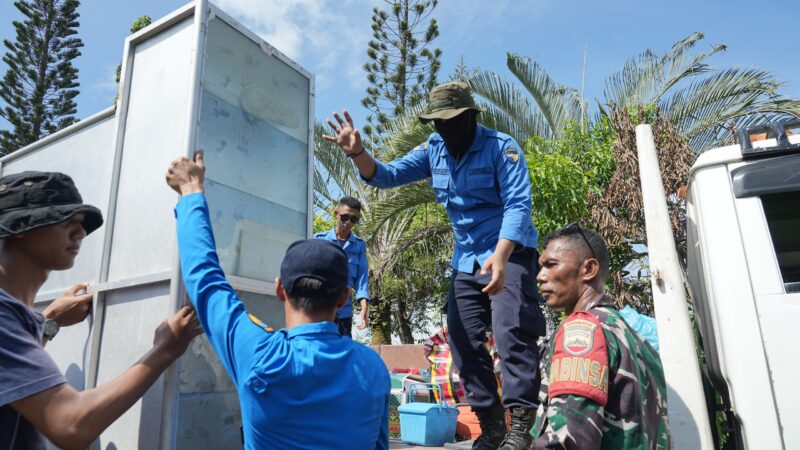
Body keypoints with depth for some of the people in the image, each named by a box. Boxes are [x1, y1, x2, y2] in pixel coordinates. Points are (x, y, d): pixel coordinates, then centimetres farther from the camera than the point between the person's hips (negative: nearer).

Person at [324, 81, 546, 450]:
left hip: (508, 252, -6)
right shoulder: (434, 149, 4)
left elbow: (518, 205, -21)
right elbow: (387, 175, 2)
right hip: (467, 259, 6)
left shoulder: (501, 147, -12)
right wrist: (357, 153, -18)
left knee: (511, 331, -18)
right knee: (463, 340, 4)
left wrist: (500, 256, -36)